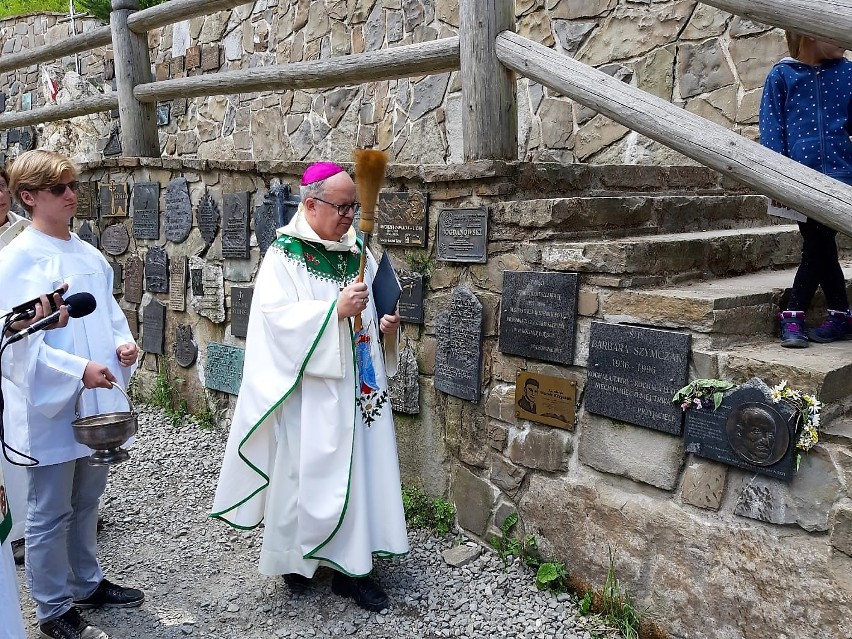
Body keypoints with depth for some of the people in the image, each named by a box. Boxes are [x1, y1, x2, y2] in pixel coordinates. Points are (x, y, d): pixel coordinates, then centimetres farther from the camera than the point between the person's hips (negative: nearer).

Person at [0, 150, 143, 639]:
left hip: (97, 403, 7)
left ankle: (88, 583, 38)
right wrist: (78, 371, -26)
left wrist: (123, 343, -1)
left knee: (86, 502, 21)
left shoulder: (88, 254, 9)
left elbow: (109, 311, 18)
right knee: (51, 515, 6)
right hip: (50, 407, -7)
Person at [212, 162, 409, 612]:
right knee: (305, 468, 2)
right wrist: (335, 310, -27)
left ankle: (351, 564, 17)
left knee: (357, 466, 7)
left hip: (357, 388, 6)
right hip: (309, 389, -5)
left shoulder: (358, 254, 9)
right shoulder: (285, 254, -7)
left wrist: (387, 325, -3)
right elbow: (277, 315, -18)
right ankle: (295, 555, 23)